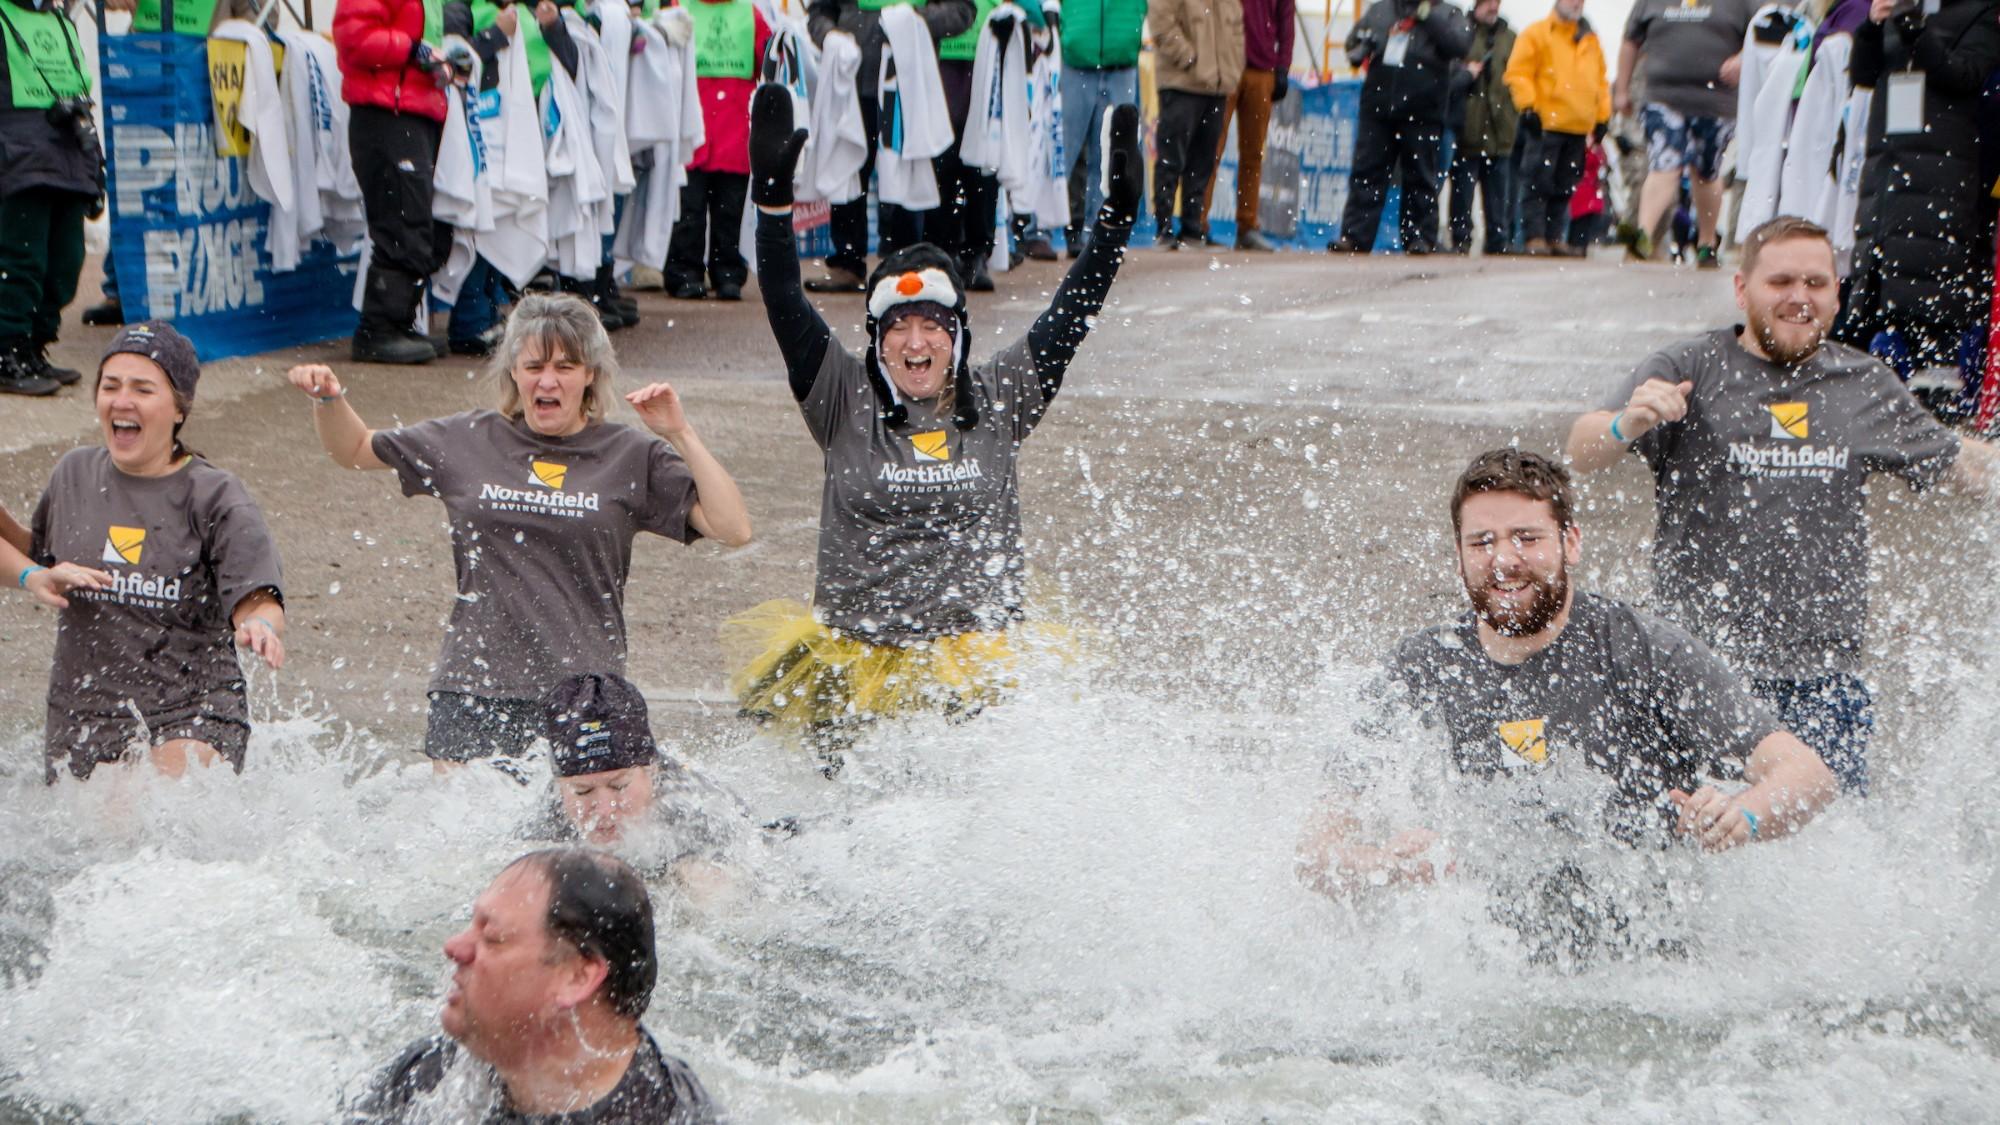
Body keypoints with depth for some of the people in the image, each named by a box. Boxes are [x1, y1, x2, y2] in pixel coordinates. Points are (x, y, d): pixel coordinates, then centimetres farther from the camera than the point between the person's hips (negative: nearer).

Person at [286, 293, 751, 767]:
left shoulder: (632, 457, 3)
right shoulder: (470, 441, 9)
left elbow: (733, 530, -5)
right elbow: (353, 451, 21)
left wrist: (681, 436, -9)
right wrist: (329, 400, 2)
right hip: (473, 691, 2)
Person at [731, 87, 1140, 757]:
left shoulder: (1000, 401, 7)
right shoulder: (845, 404, 3)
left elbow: (1075, 309, 4)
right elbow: (783, 302, -5)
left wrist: (1118, 212, -5)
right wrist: (773, 197, -16)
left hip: (981, 665, 0)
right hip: (850, 662, 0)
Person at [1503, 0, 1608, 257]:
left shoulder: (1590, 40, 18)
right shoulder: (1537, 33, 0)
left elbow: (1600, 80, 23)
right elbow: (1518, 72, -5)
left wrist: (1602, 117, 16)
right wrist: (1528, 107, -14)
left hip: (1579, 129, 6)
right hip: (1547, 125, -6)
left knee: (1564, 187, 8)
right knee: (1539, 182, -9)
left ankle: (1554, 238, 13)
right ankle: (1534, 237, -7)